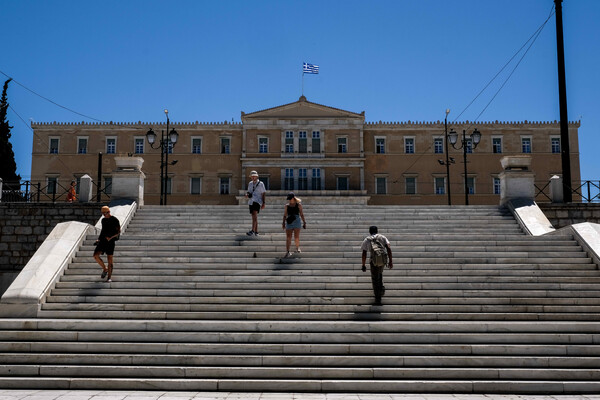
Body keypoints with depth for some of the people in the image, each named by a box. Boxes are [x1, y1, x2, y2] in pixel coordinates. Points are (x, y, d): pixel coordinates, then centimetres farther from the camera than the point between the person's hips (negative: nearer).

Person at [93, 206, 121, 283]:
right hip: (102, 240, 6)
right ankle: (105, 269, 10)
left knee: (109, 259, -4)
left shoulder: (114, 220, -6)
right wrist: (98, 239, 15)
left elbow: (118, 231, -7)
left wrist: (110, 237, -19)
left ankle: (109, 277, 4)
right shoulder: (103, 220, 14)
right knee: (96, 255, -11)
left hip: (110, 241, -6)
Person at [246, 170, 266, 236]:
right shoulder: (250, 183, 16)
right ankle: (256, 232, 14)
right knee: (254, 216, 7)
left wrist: (264, 203, -5)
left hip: (257, 201, -6)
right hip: (251, 201, 6)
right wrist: (247, 194, 1)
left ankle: (252, 230, -35)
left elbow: (263, 193, 2)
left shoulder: (261, 184, 2)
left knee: (255, 214, -24)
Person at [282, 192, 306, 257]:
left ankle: (297, 248, 28)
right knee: (288, 237, -6)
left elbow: (301, 214, 5)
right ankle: (287, 251, -10)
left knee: (296, 237, 1)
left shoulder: (298, 205, 4)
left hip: (297, 221, -1)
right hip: (289, 222, 1)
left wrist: (304, 222, 3)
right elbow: (285, 215, 10)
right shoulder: (287, 206, 9)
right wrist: (283, 223, 3)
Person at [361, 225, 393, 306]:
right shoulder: (382, 237, 18)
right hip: (384, 259, 2)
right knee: (380, 273, 32)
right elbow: (389, 248, 4)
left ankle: (378, 299, 5)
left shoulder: (366, 240, 16)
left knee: (375, 279, 8)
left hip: (374, 259, -2)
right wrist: (390, 261, 4)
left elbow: (364, 254, 9)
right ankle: (381, 288, 24)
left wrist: (363, 266, 16)